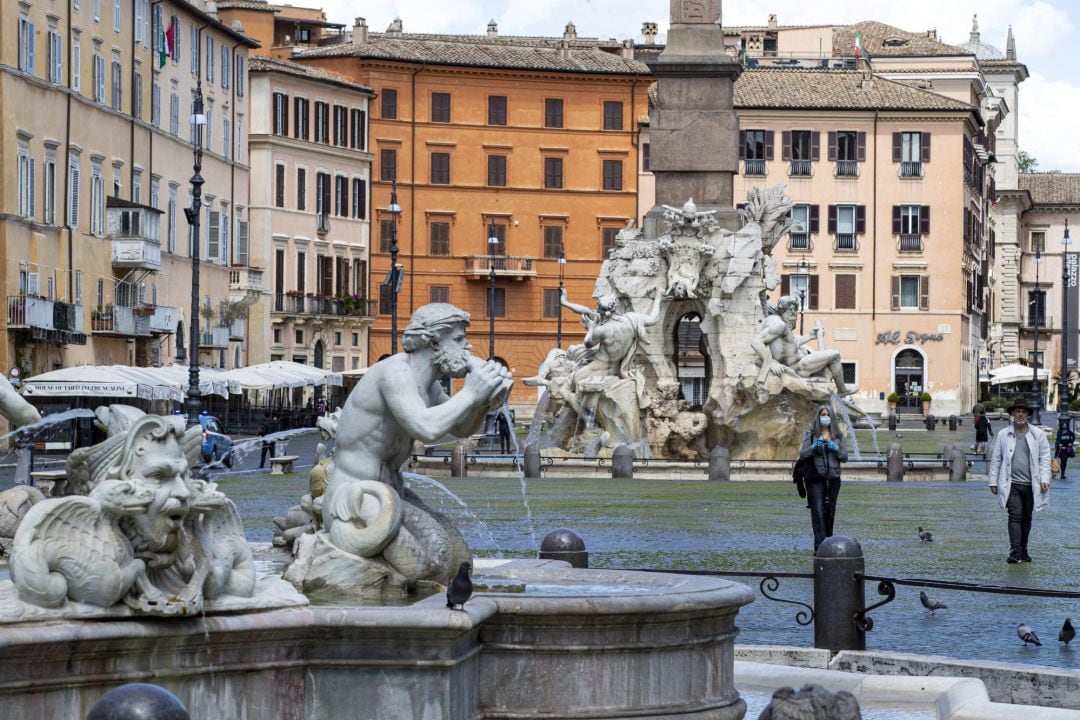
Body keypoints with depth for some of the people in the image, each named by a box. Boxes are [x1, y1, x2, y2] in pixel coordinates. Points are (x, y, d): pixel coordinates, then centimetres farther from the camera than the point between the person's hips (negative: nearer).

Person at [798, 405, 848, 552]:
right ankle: (820, 547, -17)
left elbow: (845, 457, 8)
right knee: (818, 512, -12)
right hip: (815, 478, -3)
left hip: (833, 478, 3)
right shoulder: (811, 434, 5)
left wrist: (836, 449, -10)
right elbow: (802, 455, 0)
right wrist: (814, 447, -17)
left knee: (830, 512, 8)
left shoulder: (838, 435, 11)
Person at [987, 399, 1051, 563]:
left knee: (1026, 518, 11)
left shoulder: (1038, 435, 4)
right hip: (1011, 484, -2)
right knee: (1015, 516, -12)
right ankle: (1015, 551, -17)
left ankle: (1023, 550, 22)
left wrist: (1044, 479, -5)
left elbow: (1045, 457, 5)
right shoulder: (1003, 435, 4)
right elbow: (996, 459, 8)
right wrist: (993, 481, 5)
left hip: (1031, 484, 2)